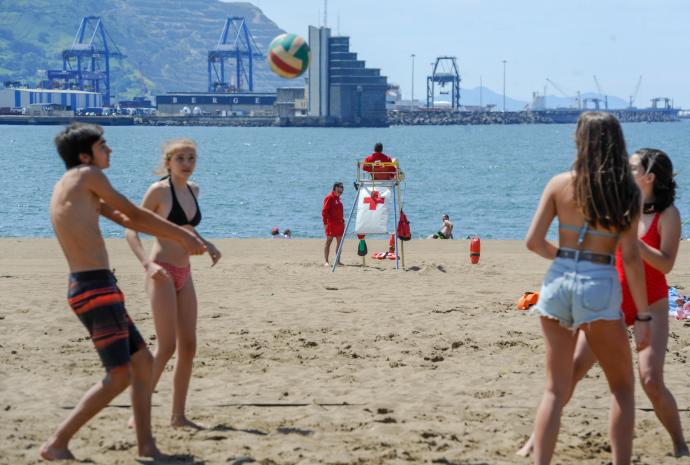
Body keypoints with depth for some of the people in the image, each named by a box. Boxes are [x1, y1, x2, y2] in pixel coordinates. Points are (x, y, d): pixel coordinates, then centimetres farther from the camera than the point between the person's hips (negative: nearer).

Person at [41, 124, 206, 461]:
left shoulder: (71, 187, 20)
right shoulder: (87, 175, -7)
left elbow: (123, 219, 26)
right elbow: (135, 215, 1)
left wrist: (179, 237, 27)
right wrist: (181, 234, 14)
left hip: (92, 286, 10)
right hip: (96, 286, -10)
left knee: (142, 361, 15)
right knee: (119, 375, -10)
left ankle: (146, 445, 18)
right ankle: (57, 444, -9)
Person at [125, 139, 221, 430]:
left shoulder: (193, 190, 11)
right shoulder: (159, 190, -10)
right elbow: (131, 231, -12)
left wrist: (207, 244, 13)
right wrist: (147, 264, -26)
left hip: (184, 274, 7)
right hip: (162, 274, -7)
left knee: (188, 346, 5)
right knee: (166, 347, -11)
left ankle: (178, 415, 13)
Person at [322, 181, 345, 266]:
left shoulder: (338, 198, 16)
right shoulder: (329, 198, -9)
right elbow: (324, 211, -14)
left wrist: (343, 221, 17)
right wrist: (325, 223, -18)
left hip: (340, 223, 8)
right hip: (331, 224, -8)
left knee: (339, 242, 8)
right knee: (328, 241, -5)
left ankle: (338, 261, 13)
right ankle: (325, 261, -4)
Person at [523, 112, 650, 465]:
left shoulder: (560, 184, 1)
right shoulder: (627, 192, -5)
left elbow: (533, 241, 0)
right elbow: (630, 257, -7)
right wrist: (643, 315, -2)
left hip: (557, 282, 3)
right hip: (598, 287, -2)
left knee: (556, 388, 13)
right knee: (622, 386, 14)